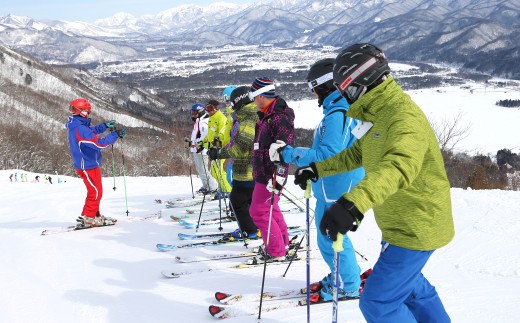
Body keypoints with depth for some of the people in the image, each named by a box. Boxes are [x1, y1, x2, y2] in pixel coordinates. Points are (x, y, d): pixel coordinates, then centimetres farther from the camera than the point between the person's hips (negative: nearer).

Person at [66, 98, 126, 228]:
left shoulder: (75, 126, 5)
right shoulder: (80, 129, -27)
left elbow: (91, 131, 23)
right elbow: (99, 143, -30)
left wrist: (105, 126, 16)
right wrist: (115, 134, -23)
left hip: (86, 164, 10)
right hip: (88, 166, -10)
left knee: (95, 191, 19)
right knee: (96, 192, -1)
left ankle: (94, 214, 28)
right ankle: (87, 218, 5)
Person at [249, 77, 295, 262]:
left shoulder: (280, 118, -21)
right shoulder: (267, 115, 12)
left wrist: (278, 177, -30)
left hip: (270, 175, -10)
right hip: (263, 172, 10)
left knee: (259, 212, -6)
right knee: (271, 209, 20)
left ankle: (276, 252, 3)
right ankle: (283, 243, 35)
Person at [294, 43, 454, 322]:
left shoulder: (404, 117, -26)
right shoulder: (380, 114, 7)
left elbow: (399, 166, -45)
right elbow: (357, 154, 24)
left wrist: (353, 203, -58)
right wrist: (317, 169, 20)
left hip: (415, 228, -10)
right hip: (401, 224, 10)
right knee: (409, 284, 28)